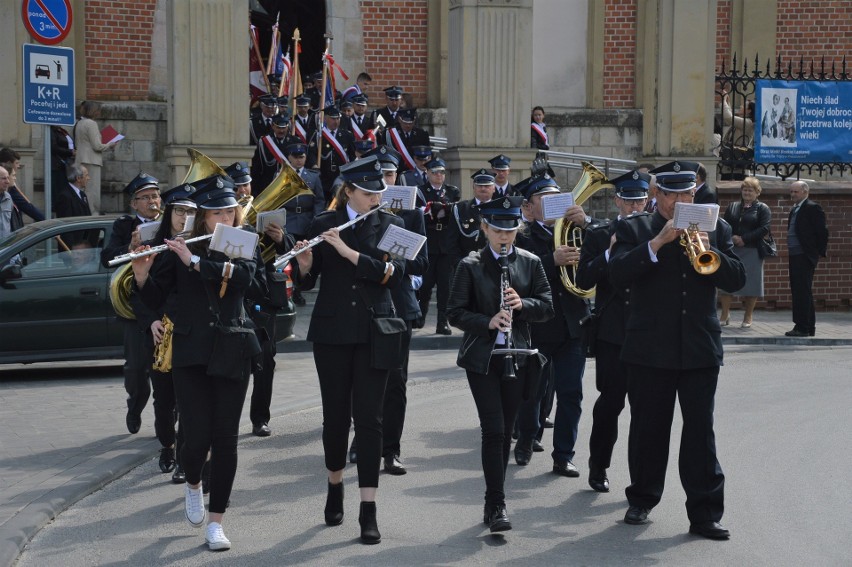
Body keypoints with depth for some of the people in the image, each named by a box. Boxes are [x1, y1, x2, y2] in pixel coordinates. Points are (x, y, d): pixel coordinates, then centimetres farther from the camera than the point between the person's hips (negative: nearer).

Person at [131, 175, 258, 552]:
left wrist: (195, 261, -24)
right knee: (197, 437, -6)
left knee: (225, 439, -1)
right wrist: (142, 276, -20)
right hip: (190, 354, -1)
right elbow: (154, 299, -1)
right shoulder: (179, 249, 1)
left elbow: (242, 276, -19)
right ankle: (192, 484, 28)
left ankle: (215, 522, 8)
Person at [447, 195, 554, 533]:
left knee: (505, 432, 9)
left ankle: (494, 502, 21)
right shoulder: (470, 266, -2)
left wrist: (523, 304, -16)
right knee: (493, 430, -10)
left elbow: (547, 306, 4)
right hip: (481, 359, -3)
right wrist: (487, 322, -20)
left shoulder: (530, 263, 5)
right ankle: (496, 505, -8)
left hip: (517, 357, 3)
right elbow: (455, 313, -4)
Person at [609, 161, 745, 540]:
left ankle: (705, 514, 4)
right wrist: (657, 242, -21)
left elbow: (736, 280, 1)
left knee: (701, 431, 0)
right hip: (650, 349, -1)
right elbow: (618, 274, -12)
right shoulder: (634, 229, 3)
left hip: (700, 349, 1)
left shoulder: (715, 228, 10)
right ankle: (642, 500, 26)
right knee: (648, 428, 10)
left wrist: (709, 251, -16)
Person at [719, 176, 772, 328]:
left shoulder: (762, 208, 3)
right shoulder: (732, 206, 15)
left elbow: (764, 229, -8)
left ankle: (748, 317, 11)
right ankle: (725, 315, 8)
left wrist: (744, 239, -15)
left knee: (750, 283, 0)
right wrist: (731, 238, -12)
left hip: (752, 251, -3)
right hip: (731, 250, 3)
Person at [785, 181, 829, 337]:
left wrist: (819, 252, -9)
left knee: (803, 291, -9)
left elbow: (822, 231, -11)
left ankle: (803, 327, -8)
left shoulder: (813, 208, -9)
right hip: (795, 257, 9)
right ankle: (808, 327, 19)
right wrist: (790, 254, 15)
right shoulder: (794, 210, 18)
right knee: (798, 291, 12)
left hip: (805, 257, -9)